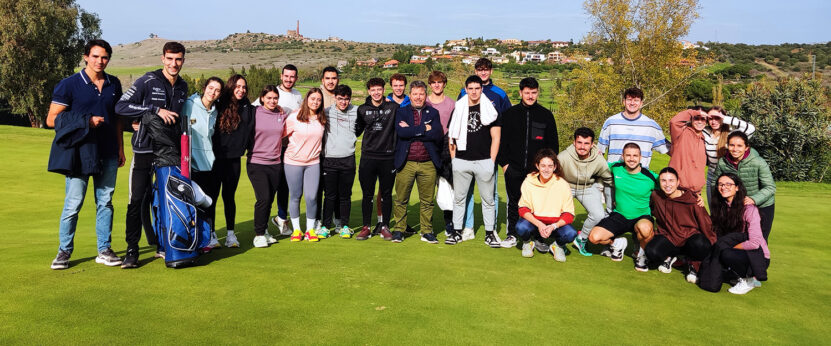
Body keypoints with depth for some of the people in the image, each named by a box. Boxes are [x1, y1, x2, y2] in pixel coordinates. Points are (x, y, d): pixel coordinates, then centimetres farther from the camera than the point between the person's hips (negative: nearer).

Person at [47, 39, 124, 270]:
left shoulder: (114, 85, 11)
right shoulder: (69, 85, -2)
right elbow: (51, 119, -3)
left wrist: (120, 147, 15)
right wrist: (86, 122, -14)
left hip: (107, 153, 4)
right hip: (79, 153, -4)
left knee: (105, 202, 7)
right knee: (73, 203, -2)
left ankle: (104, 250, 16)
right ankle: (64, 251, 14)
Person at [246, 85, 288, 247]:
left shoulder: (282, 115, 7)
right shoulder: (254, 113, -3)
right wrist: (251, 149, 1)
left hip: (275, 163, 3)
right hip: (256, 163, -3)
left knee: (270, 199, 6)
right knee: (263, 198, -13)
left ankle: (264, 231, 23)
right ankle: (259, 234, 0)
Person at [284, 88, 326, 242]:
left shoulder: (322, 119, 3)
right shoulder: (294, 117, -8)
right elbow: (281, 134, -3)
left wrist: (316, 150, 10)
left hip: (313, 162, 2)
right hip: (293, 161, -2)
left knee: (312, 197, -2)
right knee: (295, 196, 7)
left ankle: (310, 229, 14)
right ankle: (296, 229, 21)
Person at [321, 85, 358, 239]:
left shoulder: (356, 112, 6)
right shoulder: (327, 112, 2)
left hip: (348, 160, 1)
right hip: (329, 160, -1)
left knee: (345, 195, 7)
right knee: (329, 195, 3)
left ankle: (344, 225, 17)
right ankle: (326, 225, 14)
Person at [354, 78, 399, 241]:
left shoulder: (393, 107, 3)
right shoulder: (362, 109, 7)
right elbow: (356, 131, 14)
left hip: (388, 157, -1)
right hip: (368, 157, 1)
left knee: (386, 194, 6)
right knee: (367, 195, 4)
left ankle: (384, 226, 17)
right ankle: (366, 227, 13)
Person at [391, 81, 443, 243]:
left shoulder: (433, 113, 10)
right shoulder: (401, 112, 7)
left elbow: (438, 135, -7)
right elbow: (401, 132, -12)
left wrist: (411, 131, -9)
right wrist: (424, 129, -10)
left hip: (428, 164, 1)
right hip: (406, 163, -1)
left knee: (427, 201, 7)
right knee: (401, 200, 4)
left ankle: (427, 232, 18)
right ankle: (398, 230, 18)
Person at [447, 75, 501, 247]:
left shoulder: (490, 110, 4)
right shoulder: (458, 109, 10)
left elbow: (495, 138, 1)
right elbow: (452, 137, 13)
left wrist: (491, 161, -6)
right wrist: (453, 159, 6)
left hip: (484, 161, -2)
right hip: (461, 161, 2)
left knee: (488, 199, 4)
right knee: (458, 198, 7)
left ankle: (490, 234, 13)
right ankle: (456, 232, 16)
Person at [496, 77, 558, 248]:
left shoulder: (546, 115, 7)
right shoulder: (510, 114, 6)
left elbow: (553, 144, 10)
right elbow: (501, 141, 7)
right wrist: (504, 163, -1)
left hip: (538, 170, 0)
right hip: (514, 170, 1)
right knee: (514, 203, 8)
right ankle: (512, 236, 18)